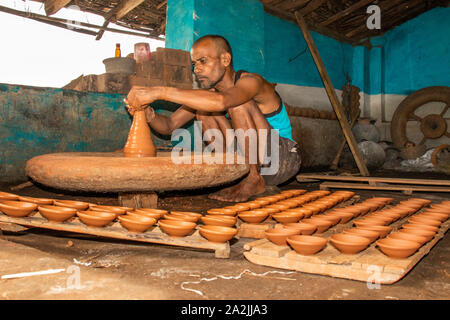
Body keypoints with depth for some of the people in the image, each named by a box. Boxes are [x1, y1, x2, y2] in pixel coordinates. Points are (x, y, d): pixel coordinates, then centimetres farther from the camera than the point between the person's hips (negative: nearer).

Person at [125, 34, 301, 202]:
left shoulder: (252, 81, -21)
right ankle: (239, 178, -9)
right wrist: (148, 114, -26)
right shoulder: (210, 91, 0)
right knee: (203, 108, -7)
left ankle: (255, 179, -19)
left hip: (285, 158, -6)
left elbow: (221, 101, -45)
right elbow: (169, 125, -3)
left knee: (238, 104, -27)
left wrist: (160, 92, -44)